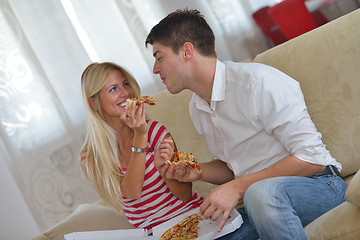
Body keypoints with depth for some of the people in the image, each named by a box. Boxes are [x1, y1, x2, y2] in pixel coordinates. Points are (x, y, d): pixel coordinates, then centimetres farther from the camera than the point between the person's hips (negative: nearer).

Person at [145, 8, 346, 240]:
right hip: (259, 200, 7)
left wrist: (237, 188, -21)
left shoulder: (258, 82, -18)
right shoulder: (196, 108, 10)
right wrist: (197, 172, 0)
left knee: (262, 192, -39)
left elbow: (311, 158, -20)